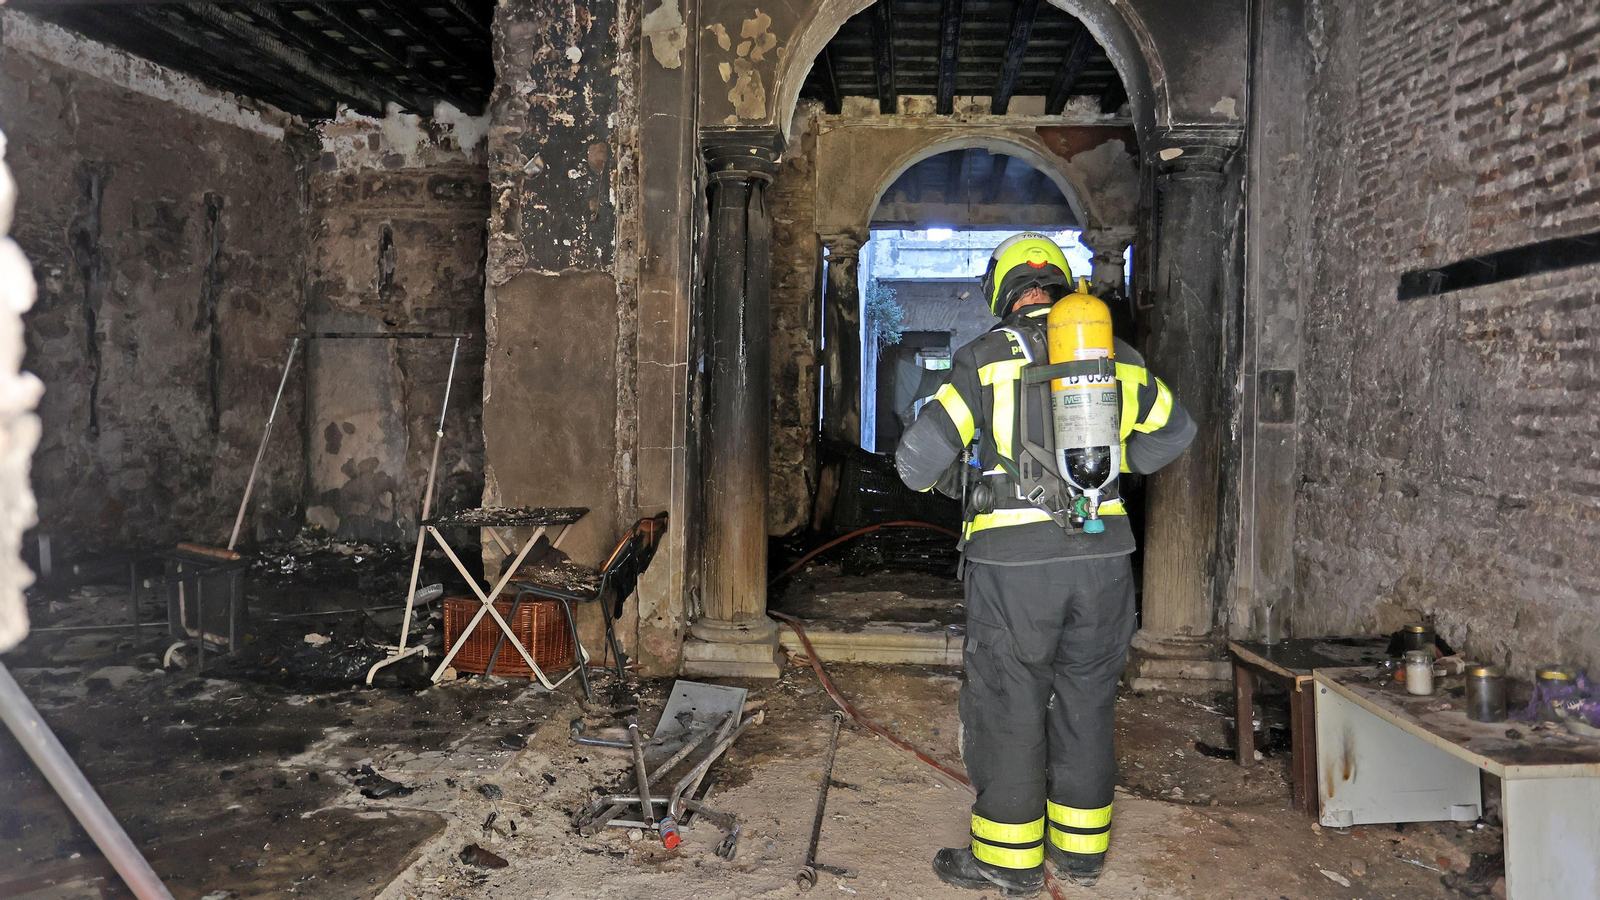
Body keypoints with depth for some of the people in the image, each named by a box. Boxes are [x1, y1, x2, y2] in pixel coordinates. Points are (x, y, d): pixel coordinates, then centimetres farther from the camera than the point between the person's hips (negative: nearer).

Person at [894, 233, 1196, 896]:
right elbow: (1174, 430, 22)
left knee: (1008, 705, 7)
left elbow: (917, 459, -8)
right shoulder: (1114, 355, 8)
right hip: (1102, 551, 5)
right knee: (1086, 698, 16)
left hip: (1013, 560, -4)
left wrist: (961, 481, 12)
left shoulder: (983, 360, -5)